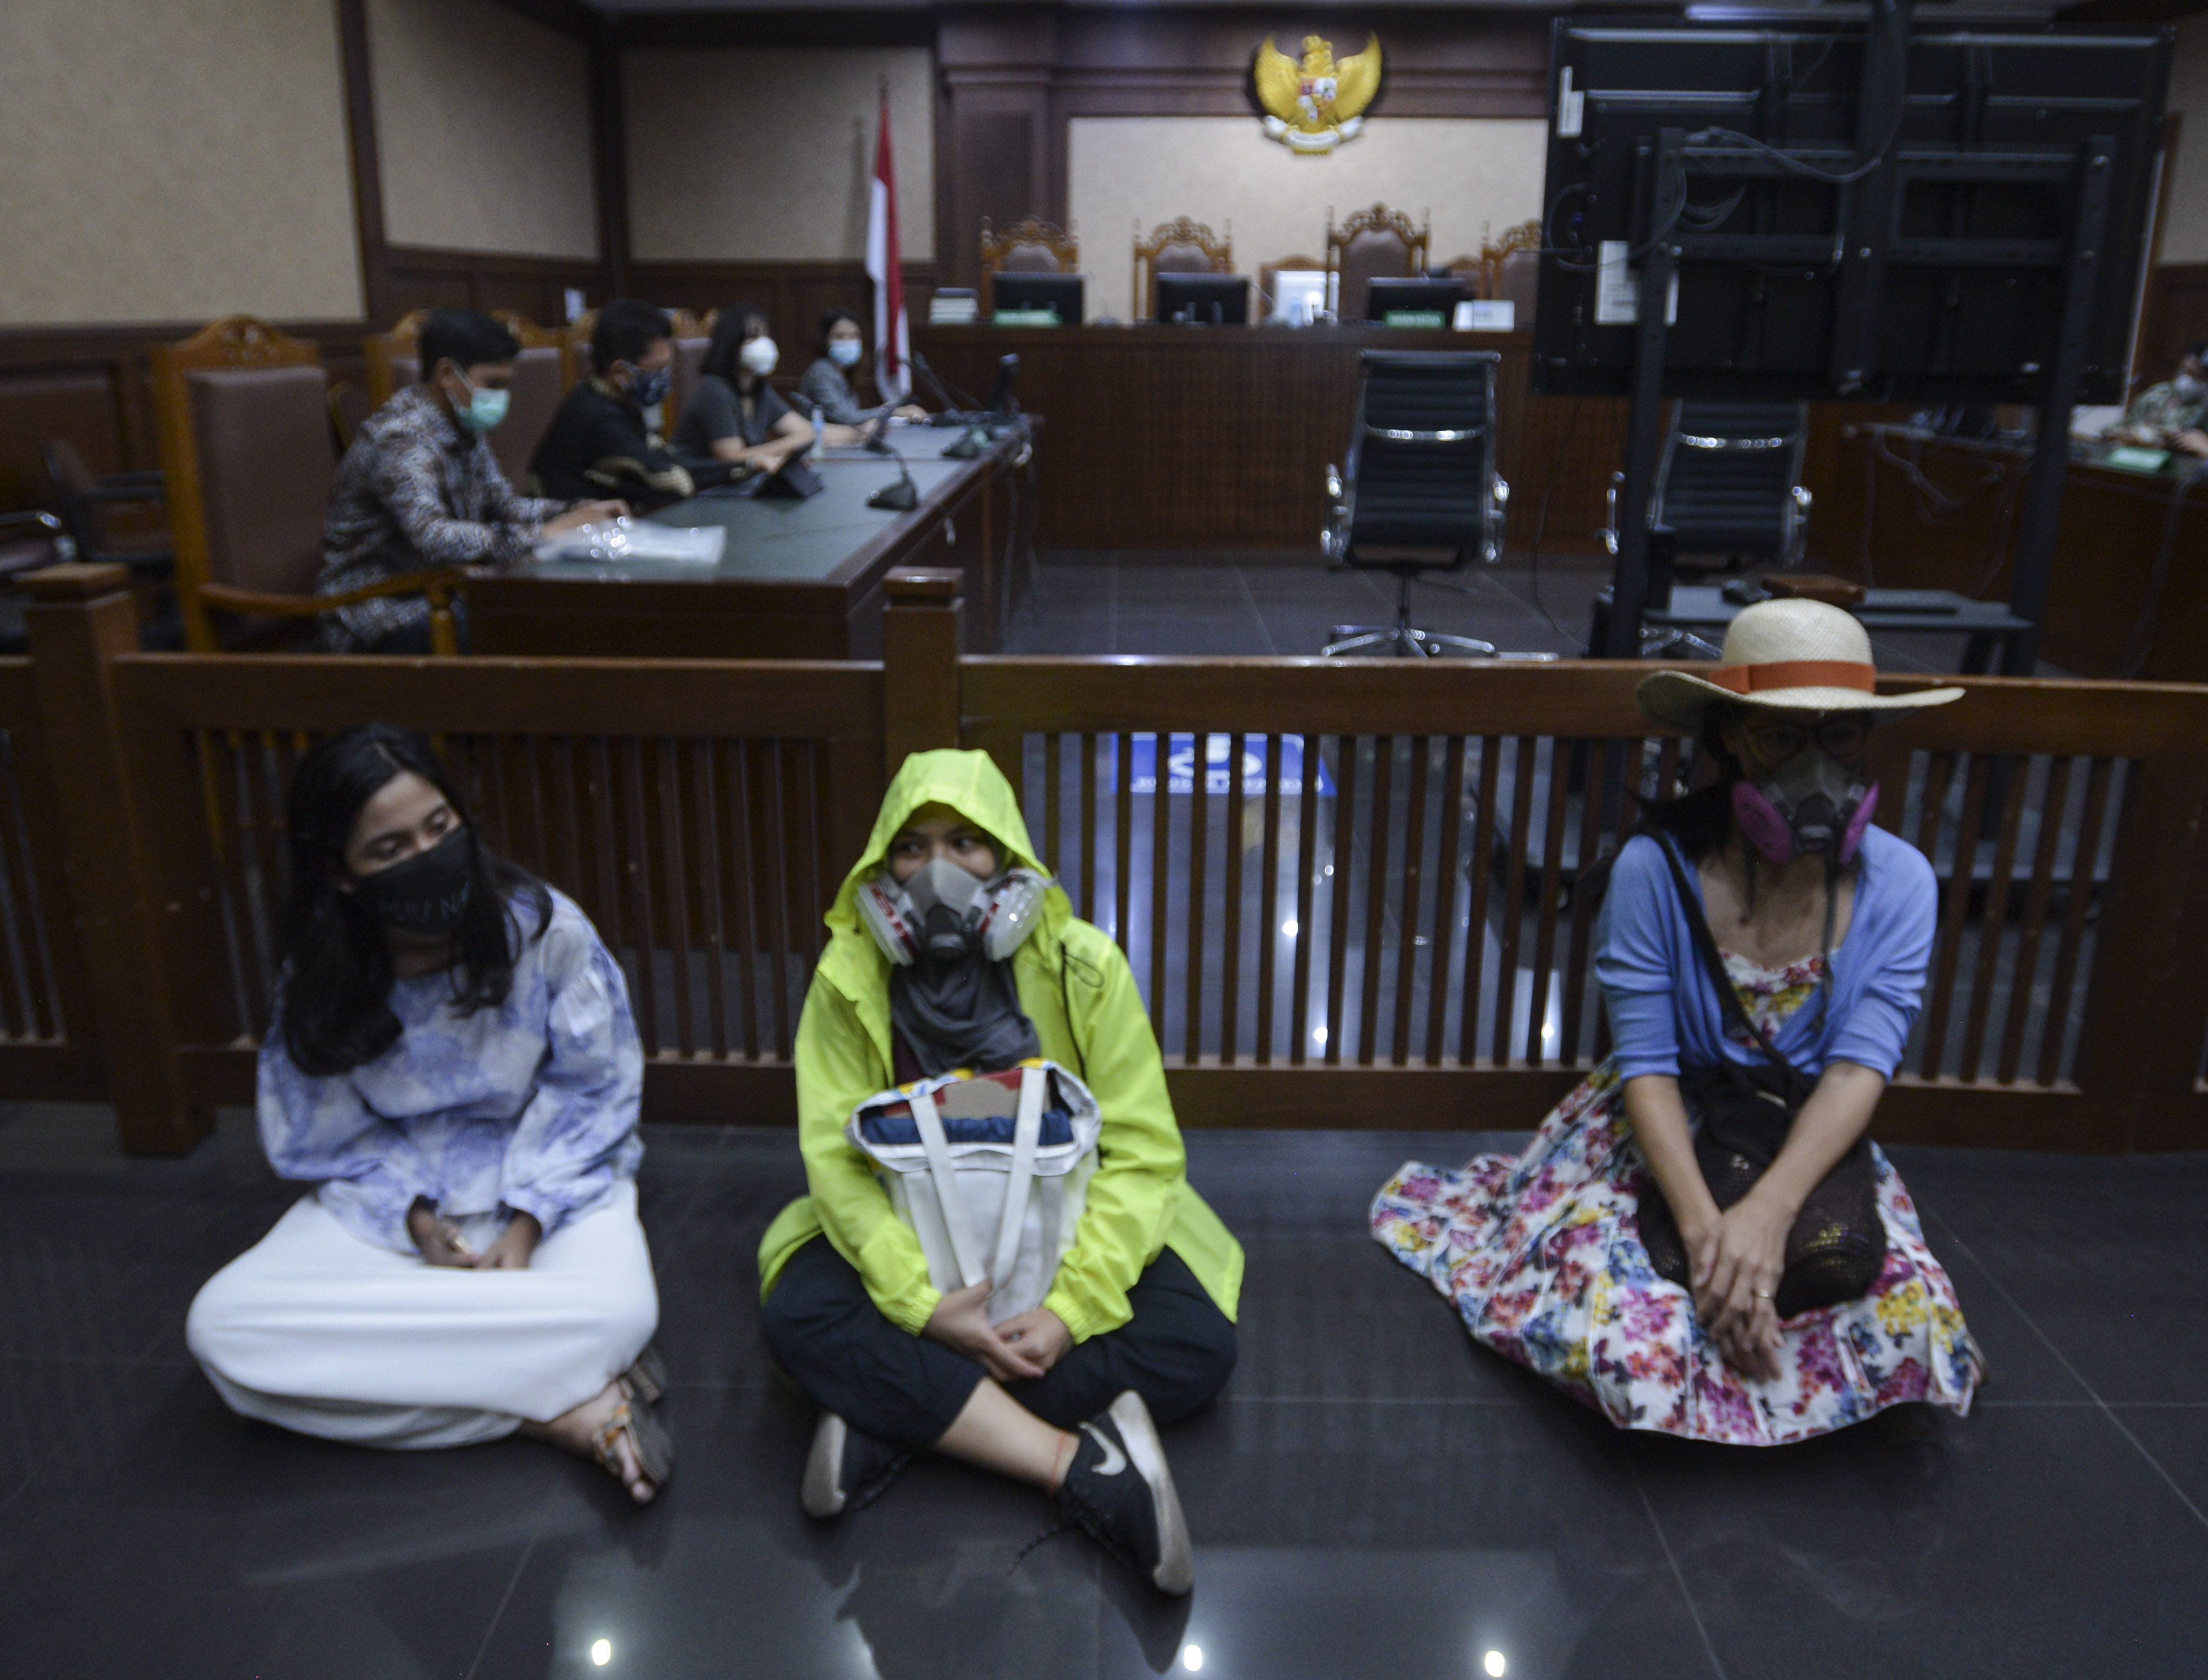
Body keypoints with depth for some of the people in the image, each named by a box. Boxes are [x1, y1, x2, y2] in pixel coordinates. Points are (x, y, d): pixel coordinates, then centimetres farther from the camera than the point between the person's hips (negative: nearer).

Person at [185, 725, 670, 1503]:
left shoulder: (543, 928, -16)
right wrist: (415, 1219, -15)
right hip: (392, 1193, 4)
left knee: (618, 1310, -36)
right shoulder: (320, 978, -9)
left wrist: (527, 1223, -17)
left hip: (550, 1177, -4)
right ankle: (555, 1402, -25)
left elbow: (596, 1092, -7)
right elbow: (320, 1139, 1)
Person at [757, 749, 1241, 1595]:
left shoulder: (1083, 966, -15)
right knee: (800, 1316, -28)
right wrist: (925, 1305, -28)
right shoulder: (850, 973, -13)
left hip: (1065, 1227, 0)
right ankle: (1082, 1467, -28)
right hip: (916, 1230, 1)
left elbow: (1141, 1152, -15)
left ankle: (893, 1412, -21)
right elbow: (835, 1156, -16)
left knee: (1196, 1344, -24)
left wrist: (1071, 1308, -27)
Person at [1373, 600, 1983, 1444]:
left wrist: (1767, 1210, -30)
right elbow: (1646, 1064, -15)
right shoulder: (1658, 866, -16)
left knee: (1910, 1322, -27)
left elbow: (1862, 1065, -15)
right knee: (1635, 1343, -25)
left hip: (1812, 1140, 2)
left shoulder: (1897, 881, -9)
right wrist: (1702, 1224, -28)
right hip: (1672, 1129, -2)